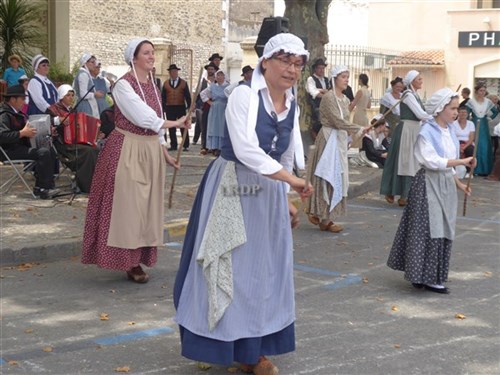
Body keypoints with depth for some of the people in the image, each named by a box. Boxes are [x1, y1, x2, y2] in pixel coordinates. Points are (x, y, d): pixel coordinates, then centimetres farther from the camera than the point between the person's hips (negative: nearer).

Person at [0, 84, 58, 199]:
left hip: (21, 147, 10)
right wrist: (22, 133, -24)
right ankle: (41, 189, -17)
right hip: (10, 151, -10)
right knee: (44, 153, -23)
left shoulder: (15, 113, 18)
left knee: (50, 152, -1)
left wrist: (29, 131, 5)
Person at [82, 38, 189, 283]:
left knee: (146, 205, 9)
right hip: (128, 150, -7)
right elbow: (143, 118, -19)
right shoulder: (123, 85, -11)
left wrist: (165, 152, 15)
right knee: (128, 205, -4)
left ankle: (140, 257, 19)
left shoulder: (152, 85, 12)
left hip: (151, 150, 8)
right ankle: (130, 262, 5)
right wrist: (175, 123, -11)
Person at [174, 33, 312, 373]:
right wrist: (292, 180, -21)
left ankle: (252, 348, 20)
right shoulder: (244, 95, -15)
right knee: (229, 267, -1)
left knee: (263, 268, 9)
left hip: (269, 194, 7)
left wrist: (286, 200, 19)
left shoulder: (292, 106, 8)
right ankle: (222, 343, 13)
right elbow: (247, 152, -25)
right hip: (233, 191, -7)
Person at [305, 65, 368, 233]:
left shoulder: (345, 99, 12)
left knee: (336, 177, 11)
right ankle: (325, 219, 3)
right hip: (329, 140, -9)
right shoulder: (328, 97, -14)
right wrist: (360, 129, -23)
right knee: (328, 178, -4)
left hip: (341, 140, 9)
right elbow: (338, 121, -21)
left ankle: (316, 212, 20)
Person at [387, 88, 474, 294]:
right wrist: (461, 161, -22)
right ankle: (426, 277, 2)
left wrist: (459, 183, 13)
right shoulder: (427, 132, -12)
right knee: (428, 230, -7)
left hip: (446, 185, 8)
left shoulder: (450, 131, 10)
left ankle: (433, 277, 16)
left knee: (443, 231, 8)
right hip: (429, 184, -8)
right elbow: (433, 161, -22)